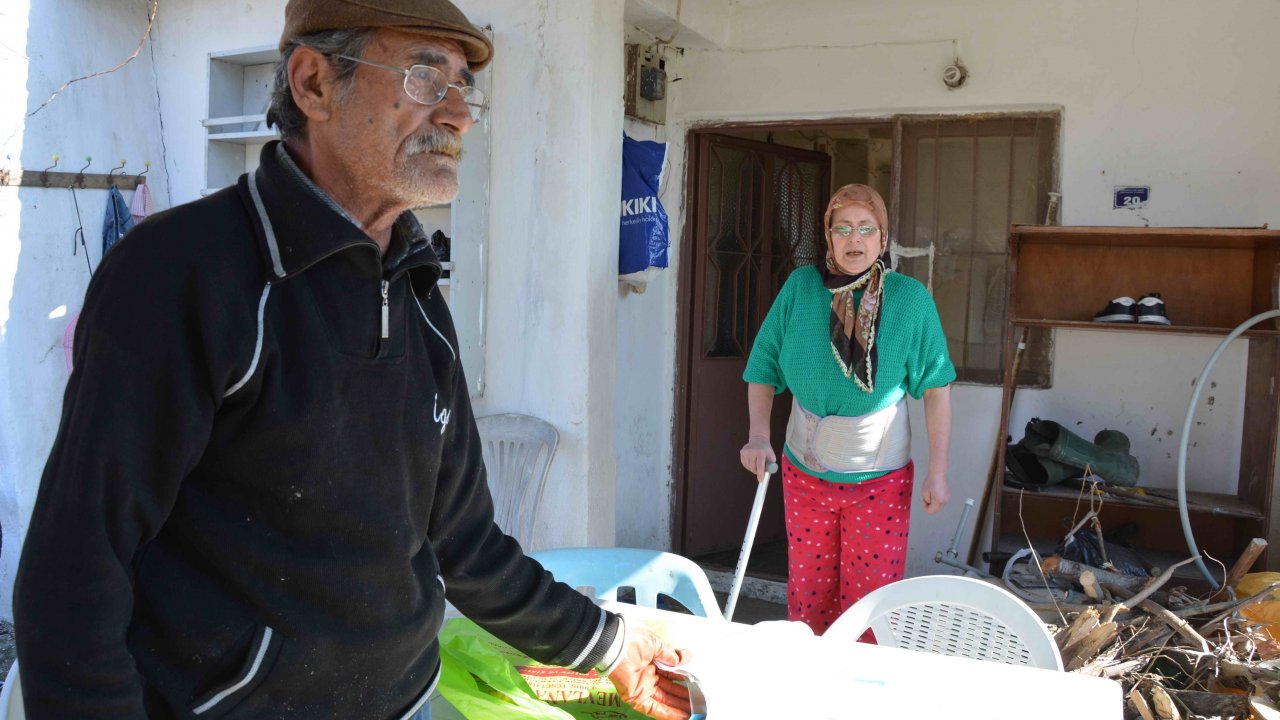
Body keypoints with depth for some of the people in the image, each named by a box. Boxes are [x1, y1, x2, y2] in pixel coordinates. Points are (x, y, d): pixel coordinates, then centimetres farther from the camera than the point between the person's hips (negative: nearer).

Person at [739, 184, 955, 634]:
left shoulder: (910, 298, -6)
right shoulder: (800, 287, -3)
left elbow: (935, 386, -3)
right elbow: (764, 366, 3)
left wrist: (938, 471, -6)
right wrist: (759, 435, -8)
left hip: (881, 478, -1)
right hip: (805, 473, 2)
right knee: (807, 593, 10)